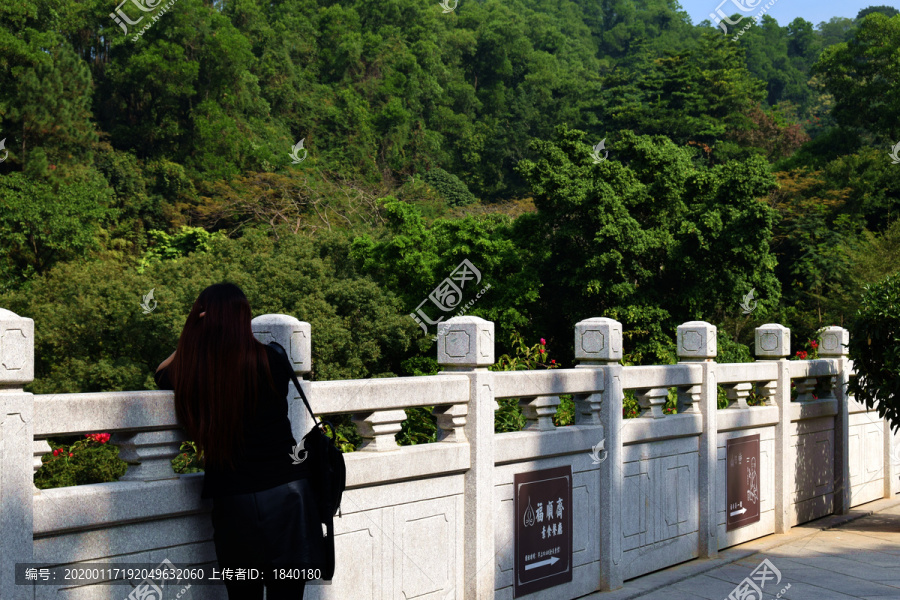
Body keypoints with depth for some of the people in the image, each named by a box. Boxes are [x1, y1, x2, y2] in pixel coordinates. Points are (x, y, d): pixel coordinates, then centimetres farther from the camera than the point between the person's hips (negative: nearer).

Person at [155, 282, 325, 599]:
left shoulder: (186, 373, -3)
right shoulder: (270, 360, -7)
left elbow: (162, 374, 21)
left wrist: (194, 336, 8)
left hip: (231, 502, 2)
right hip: (285, 489, -1)